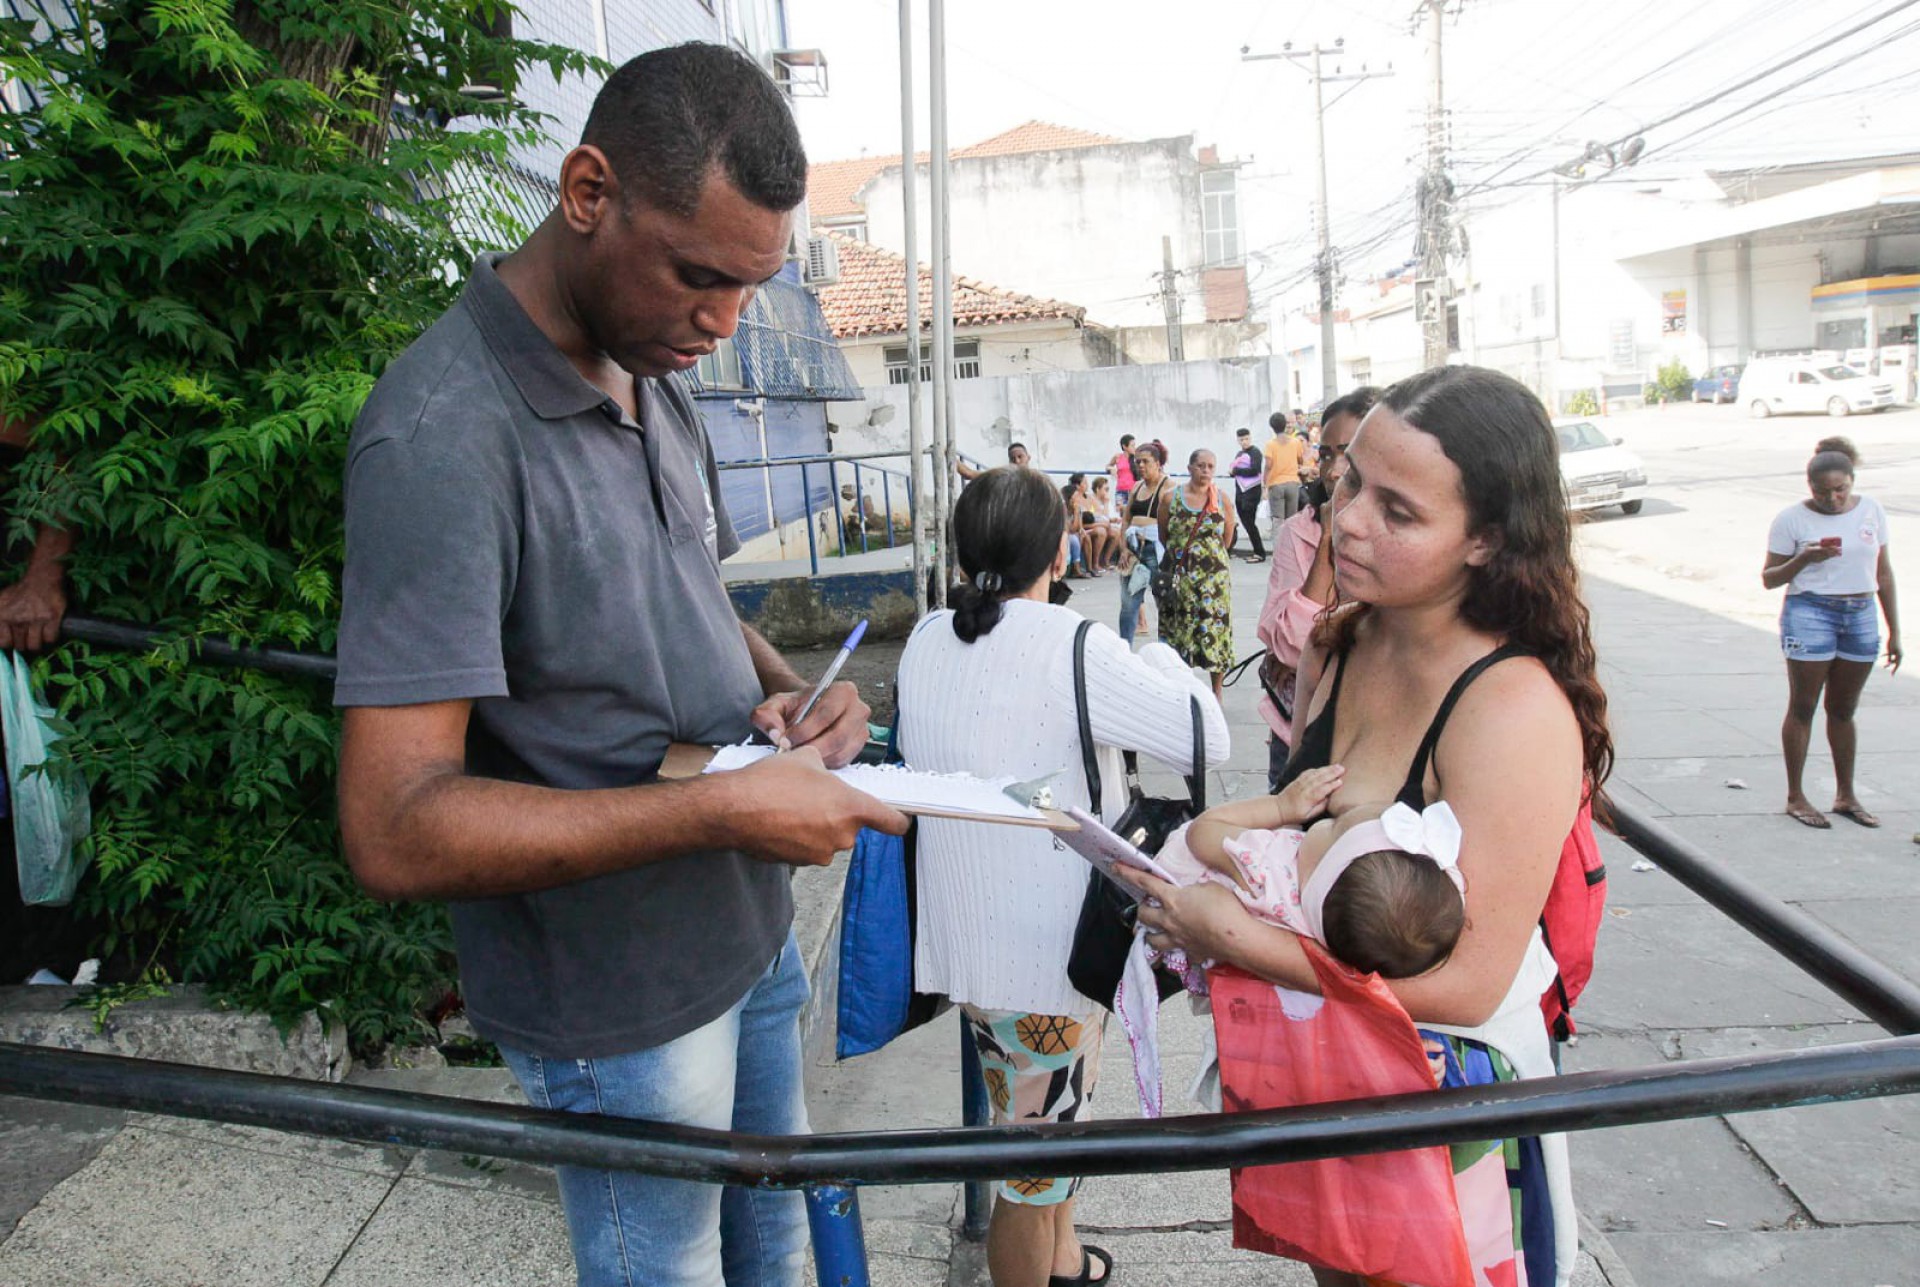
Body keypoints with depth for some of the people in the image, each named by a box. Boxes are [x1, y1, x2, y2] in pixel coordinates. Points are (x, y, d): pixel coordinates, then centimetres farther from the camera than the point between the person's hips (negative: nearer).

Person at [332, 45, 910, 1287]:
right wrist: (721, 809, -29)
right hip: (621, 1008, -8)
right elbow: (397, 829, -28)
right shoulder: (443, 432, -26)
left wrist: (784, 689, -5)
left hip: (752, 938, 8)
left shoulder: (657, 380, 2)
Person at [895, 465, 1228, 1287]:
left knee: (1053, 1113, 28)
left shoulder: (926, 641, -1)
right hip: (1049, 944, -7)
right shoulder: (1068, 645, -20)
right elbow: (1208, 734, -17)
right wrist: (1153, 649, 1)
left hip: (963, 934, 8)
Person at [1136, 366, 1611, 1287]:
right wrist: (1210, 896, -8)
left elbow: (1463, 984, -29)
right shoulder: (1340, 643, -6)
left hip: (1447, 1095, -6)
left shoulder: (1515, 710, -29)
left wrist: (1235, 935, -27)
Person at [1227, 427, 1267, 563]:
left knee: (1250, 523, -10)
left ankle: (1260, 553, -5)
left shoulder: (1255, 452, -6)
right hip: (1240, 491, 8)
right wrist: (1232, 471, -3)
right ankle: (1257, 551, 13)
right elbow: (1235, 471, 21)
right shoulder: (1239, 454, 18)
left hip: (1252, 491, -8)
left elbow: (1255, 470, -17)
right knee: (1245, 523, 7)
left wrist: (1236, 470, -12)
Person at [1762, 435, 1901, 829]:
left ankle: (1845, 795, 23)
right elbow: (1769, 578, -3)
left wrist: (1894, 631, 10)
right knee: (1802, 707, 1)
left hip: (1861, 616, 4)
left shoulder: (1871, 510, 5)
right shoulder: (1792, 519, -6)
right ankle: (1795, 797, 9)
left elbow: (1883, 573, 10)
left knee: (1843, 710, 12)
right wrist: (1804, 558, -21)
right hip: (1810, 614, -4)